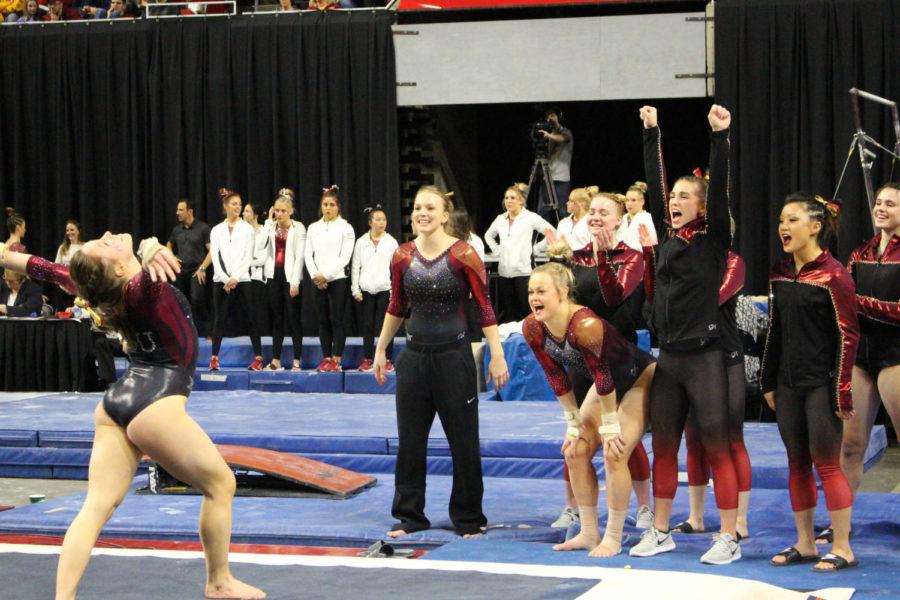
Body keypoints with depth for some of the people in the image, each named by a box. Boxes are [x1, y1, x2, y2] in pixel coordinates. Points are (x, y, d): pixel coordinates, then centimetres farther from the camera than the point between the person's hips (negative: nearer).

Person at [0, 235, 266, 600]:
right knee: (221, 485, 11)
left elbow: (50, 270, 16)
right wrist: (149, 252, -64)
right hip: (155, 406, -8)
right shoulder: (143, 287, -18)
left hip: (115, 405, 8)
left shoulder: (100, 285, 3)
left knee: (97, 506, 2)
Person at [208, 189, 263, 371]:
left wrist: (235, 278, -12)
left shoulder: (247, 228, 4)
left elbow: (248, 256, -2)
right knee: (219, 319, 1)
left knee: (252, 318, -3)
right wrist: (225, 279, -9)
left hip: (243, 279, -1)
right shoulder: (217, 230, 9)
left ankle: (258, 357, 0)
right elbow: (215, 257, 2)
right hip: (221, 280, 1)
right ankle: (214, 358, 4)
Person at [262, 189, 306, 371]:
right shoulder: (271, 227, 9)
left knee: (293, 318, -2)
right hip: (274, 275, 5)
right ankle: (276, 359, 11)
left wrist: (295, 282, -14)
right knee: (276, 318, 8)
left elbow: (300, 256, -8)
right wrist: (269, 221, -4)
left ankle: (296, 360, 1)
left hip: (290, 276, -5)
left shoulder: (298, 227, -4)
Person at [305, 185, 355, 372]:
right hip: (318, 281, 4)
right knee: (323, 320, 5)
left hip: (337, 279, -4)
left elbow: (345, 257, -8)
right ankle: (326, 358, 10)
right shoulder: (313, 228, 11)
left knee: (336, 320, -5)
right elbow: (308, 254, 7)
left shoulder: (346, 228, -1)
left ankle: (336, 360, -1)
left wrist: (325, 275, -13)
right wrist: (315, 275, -8)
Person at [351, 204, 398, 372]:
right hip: (366, 290, 1)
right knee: (367, 326, 4)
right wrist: (355, 289, 0)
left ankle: (387, 360, 6)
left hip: (385, 289, -1)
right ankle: (367, 359, 11)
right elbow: (355, 266, 6)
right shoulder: (361, 242, 5)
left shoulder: (391, 242, 3)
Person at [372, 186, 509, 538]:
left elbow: (485, 307, -9)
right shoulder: (402, 257, 1)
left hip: (454, 356, -4)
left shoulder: (463, 255, -11)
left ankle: (468, 517, 16)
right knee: (409, 440, 8)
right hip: (414, 356, 4)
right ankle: (409, 515, 18)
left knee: (464, 441, 4)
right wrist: (381, 350, 17)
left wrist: (497, 356, -13)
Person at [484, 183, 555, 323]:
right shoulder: (500, 219, 13)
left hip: (523, 270, -5)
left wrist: (535, 249, -4)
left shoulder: (530, 218, -3)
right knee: (507, 312, 8)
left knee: (526, 311, -7)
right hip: (504, 271, 5)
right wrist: (496, 250, 15)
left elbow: (552, 232, -5)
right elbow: (488, 235, 30)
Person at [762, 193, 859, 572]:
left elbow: (848, 336, -12)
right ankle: (805, 544, 18)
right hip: (789, 384, 7)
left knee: (826, 463, -4)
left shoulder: (833, 275, -11)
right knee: (797, 463, 10)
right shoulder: (779, 274, 9)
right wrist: (768, 382, 13)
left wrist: (842, 392, -15)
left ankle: (842, 549, 3)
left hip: (822, 384, -7)